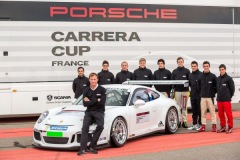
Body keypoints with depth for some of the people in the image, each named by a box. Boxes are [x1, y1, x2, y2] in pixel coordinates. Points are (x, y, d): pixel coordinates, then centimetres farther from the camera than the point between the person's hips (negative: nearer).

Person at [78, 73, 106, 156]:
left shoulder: (102, 90, 1)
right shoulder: (86, 91, 9)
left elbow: (102, 103, -10)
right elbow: (85, 104, -2)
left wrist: (90, 101, -6)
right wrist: (96, 100, -9)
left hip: (99, 112, -2)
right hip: (89, 112, 2)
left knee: (100, 126, -29)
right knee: (85, 127, -24)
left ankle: (91, 147, -22)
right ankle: (83, 149, -29)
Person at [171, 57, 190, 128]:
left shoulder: (187, 71, 6)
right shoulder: (174, 71, 9)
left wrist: (186, 84, -12)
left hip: (185, 90, -1)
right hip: (177, 91, 1)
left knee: (184, 107, 3)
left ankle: (184, 121, 6)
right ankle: (179, 121, 6)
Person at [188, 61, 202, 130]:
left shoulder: (201, 74, -8)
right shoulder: (190, 75, 13)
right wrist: (192, 90, 11)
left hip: (199, 95, -6)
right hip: (193, 95, 6)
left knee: (200, 110, -1)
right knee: (194, 111, 10)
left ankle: (200, 124, 5)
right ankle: (194, 124, 16)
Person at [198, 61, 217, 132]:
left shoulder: (213, 76, 0)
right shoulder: (200, 77, 7)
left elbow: (216, 86, 2)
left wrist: (213, 93, -1)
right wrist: (201, 93, 7)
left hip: (210, 97, -3)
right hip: (203, 97, 3)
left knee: (212, 111, -2)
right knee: (203, 111, 4)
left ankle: (214, 125, 4)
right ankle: (203, 125, 8)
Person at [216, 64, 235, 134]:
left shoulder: (229, 78, -6)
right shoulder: (218, 79, 9)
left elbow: (232, 88, -3)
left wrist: (229, 96, 0)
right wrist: (219, 95, 9)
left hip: (226, 100, -5)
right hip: (219, 99, 5)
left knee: (228, 113, -3)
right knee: (220, 114, 9)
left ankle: (230, 127, 4)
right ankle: (223, 126, 20)